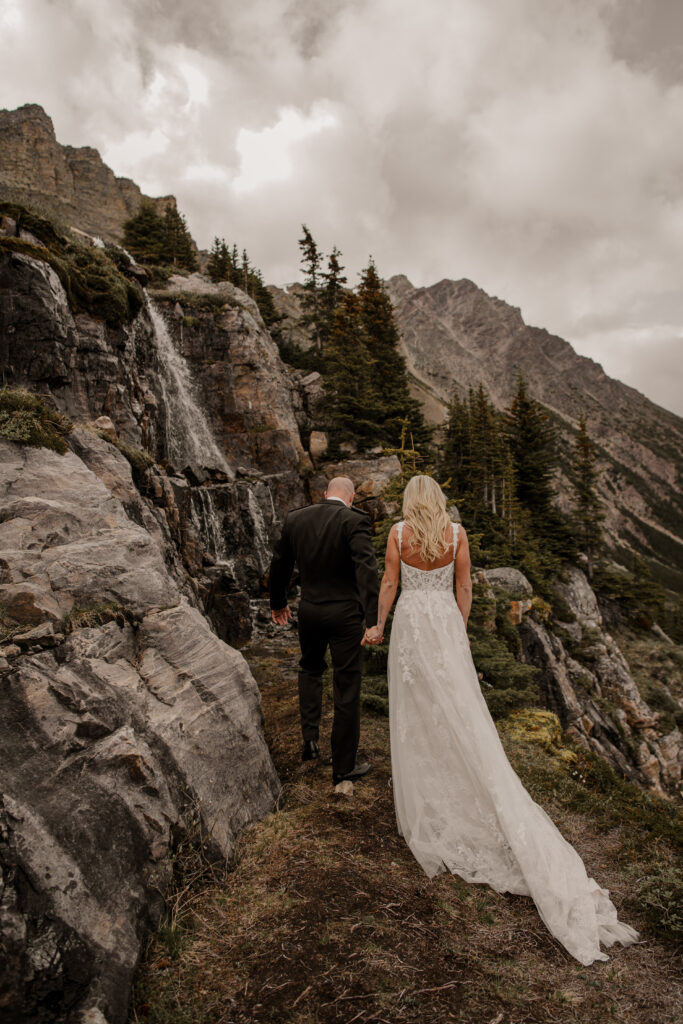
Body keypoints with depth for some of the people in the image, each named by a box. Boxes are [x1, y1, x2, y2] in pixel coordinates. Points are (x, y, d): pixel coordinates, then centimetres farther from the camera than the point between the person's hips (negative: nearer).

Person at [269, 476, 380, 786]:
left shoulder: (295, 519, 2)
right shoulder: (355, 520, -13)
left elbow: (279, 565, 12)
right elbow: (367, 569, -24)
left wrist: (277, 603, 26)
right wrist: (373, 620, -27)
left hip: (309, 611, 4)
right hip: (345, 614, -4)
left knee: (310, 669, 30)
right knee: (347, 689, 9)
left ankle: (310, 739, 22)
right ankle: (343, 766, 22)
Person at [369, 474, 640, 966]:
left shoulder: (398, 533, -6)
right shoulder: (457, 532, -2)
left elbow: (389, 583, -3)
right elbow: (464, 587, 1)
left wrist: (379, 626, 10)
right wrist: (459, 629, 14)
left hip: (410, 622, -1)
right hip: (446, 622, 1)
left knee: (415, 710, 12)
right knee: (460, 709, 10)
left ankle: (422, 801, 26)